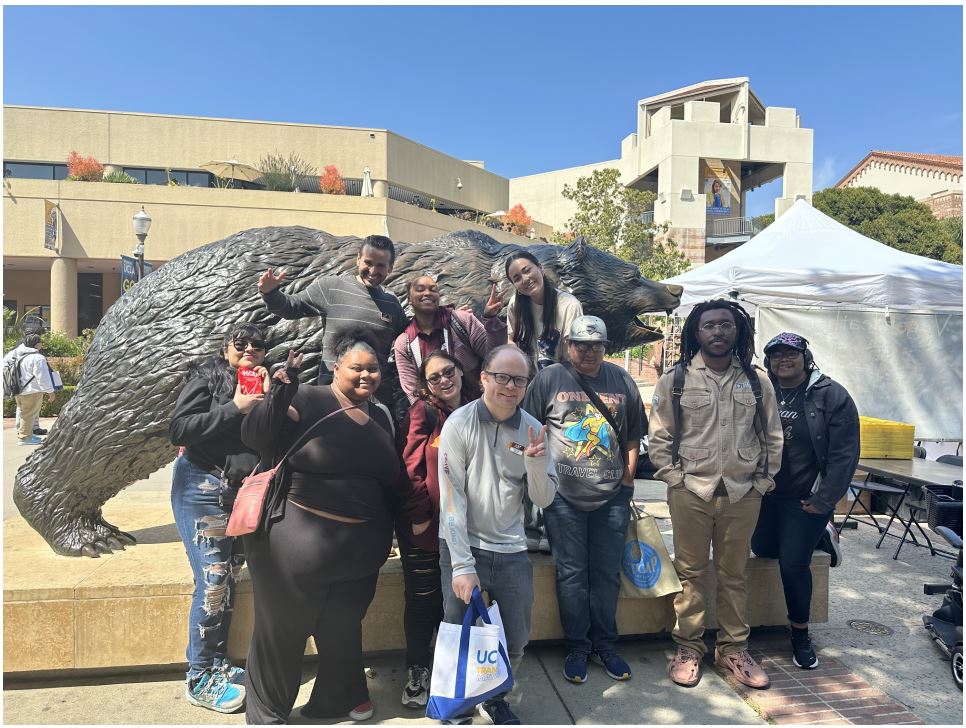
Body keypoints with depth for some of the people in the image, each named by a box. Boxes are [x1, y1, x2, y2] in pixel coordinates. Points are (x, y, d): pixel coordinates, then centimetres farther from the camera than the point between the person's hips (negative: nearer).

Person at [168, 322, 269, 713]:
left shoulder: (262, 384, 10)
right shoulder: (207, 377, -6)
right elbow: (179, 429, -17)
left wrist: (267, 399, -10)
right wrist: (235, 408, -20)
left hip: (243, 491, 6)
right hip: (202, 487, -6)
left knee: (231, 577, 9)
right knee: (212, 581, -7)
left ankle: (218, 664, 24)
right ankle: (199, 679, 7)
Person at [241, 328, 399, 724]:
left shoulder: (381, 417, 7)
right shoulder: (307, 401, -11)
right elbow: (254, 436, -19)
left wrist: (386, 535, 14)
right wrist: (277, 394, -33)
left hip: (359, 547, 6)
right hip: (296, 542, -5)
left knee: (343, 627, 23)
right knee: (283, 628, 12)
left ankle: (339, 699, 47)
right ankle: (266, 713, 36)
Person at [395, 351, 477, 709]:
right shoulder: (422, 412, -10)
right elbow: (410, 468, -12)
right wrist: (418, 515, -13)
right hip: (423, 526, -3)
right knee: (422, 599, 9)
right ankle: (417, 669, 29)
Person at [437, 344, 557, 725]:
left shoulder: (533, 430, -1)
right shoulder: (459, 423, -12)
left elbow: (544, 499, 1)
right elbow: (451, 498, -14)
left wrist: (535, 462, -19)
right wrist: (462, 565, -16)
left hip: (512, 551, 4)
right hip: (463, 548, -3)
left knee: (516, 642, 12)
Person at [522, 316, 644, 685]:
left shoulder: (622, 381, 7)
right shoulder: (549, 378, -2)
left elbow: (633, 435, 13)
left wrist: (628, 477, 7)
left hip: (612, 495, 3)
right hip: (564, 495, -2)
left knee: (607, 573, 11)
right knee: (571, 574, 5)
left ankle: (604, 645, 28)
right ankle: (577, 647, 22)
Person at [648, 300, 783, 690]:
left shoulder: (757, 381, 6)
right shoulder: (675, 379, -1)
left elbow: (772, 438, 10)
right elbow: (658, 437, 1)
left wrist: (762, 481, 4)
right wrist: (675, 479, -6)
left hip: (743, 494, 2)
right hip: (690, 492, -2)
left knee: (734, 573, 13)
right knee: (690, 572, 7)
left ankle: (733, 648, 28)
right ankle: (688, 647, 21)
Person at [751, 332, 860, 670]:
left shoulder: (832, 396, -10)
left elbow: (844, 455, -11)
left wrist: (823, 502, -13)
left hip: (805, 499, -5)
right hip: (764, 494, 5)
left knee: (793, 563, -8)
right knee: (762, 549, 16)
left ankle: (801, 634, 16)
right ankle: (818, 534, 42)